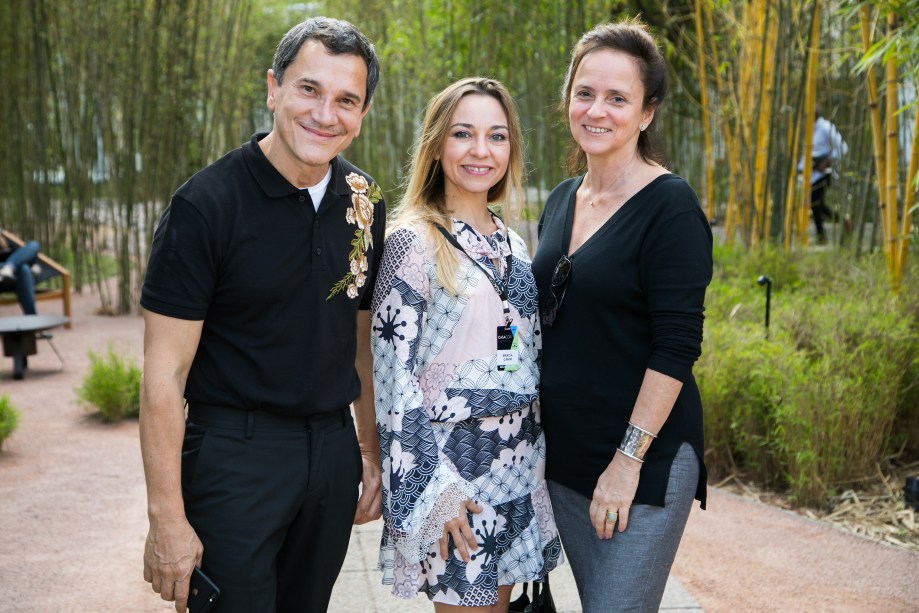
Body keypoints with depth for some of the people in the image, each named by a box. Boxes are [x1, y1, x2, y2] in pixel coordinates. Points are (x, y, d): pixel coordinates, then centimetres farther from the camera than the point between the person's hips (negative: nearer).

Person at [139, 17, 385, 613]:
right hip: (235, 456, -5)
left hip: (333, 447, 6)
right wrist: (167, 519, -15)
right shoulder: (205, 205, -14)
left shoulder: (365, 202, 3)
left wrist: (373, 451, 12)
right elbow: (164, 373, -14)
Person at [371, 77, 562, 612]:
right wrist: (430, 486, -18)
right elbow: (394, 373, -15)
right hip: (448, 464, -6)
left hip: (518, 466, 7)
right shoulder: (413, 242, -12)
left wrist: (539, 459, 14)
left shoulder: (513, 244, 9)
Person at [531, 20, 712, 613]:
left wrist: (629, 459, -19)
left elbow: (677, 346, -18)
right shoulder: (562, 201, 9)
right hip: (565, 453, 7)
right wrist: (541, 439, 14)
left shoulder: (669, 206, -13)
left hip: (643, 457, -7)